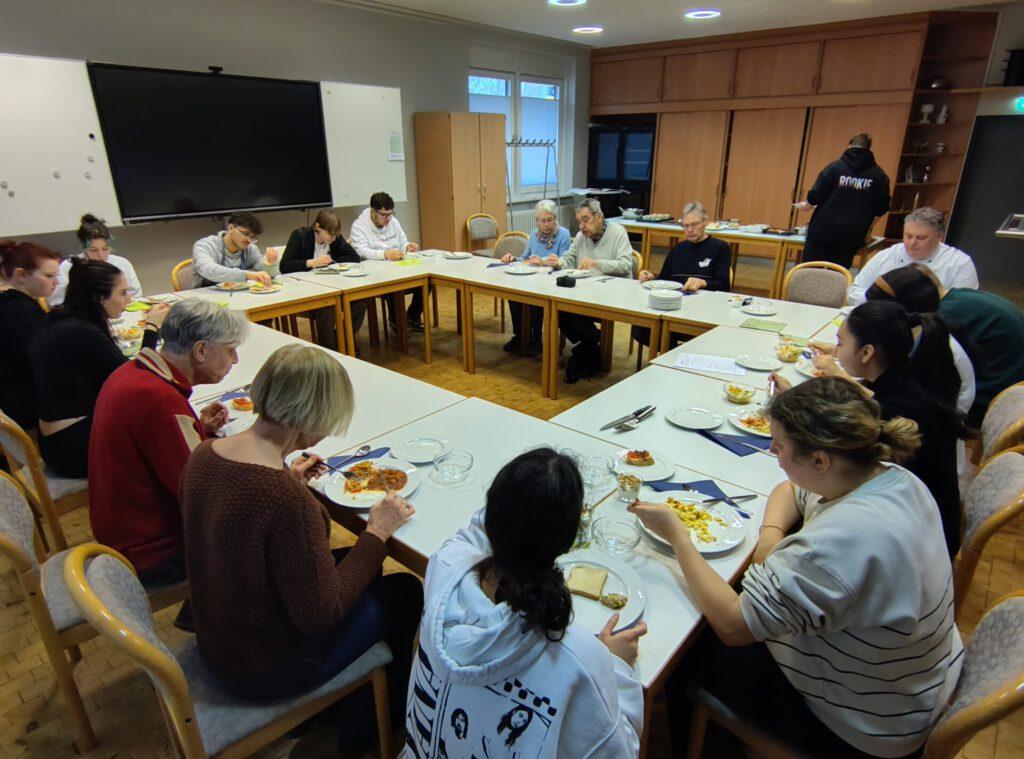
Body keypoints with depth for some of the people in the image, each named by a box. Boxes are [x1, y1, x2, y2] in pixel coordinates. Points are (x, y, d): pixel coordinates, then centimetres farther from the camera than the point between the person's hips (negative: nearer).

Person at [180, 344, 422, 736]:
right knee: (405, 591, 10)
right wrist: (377, 532, -18)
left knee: (352, 563, 24)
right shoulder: (287, 498, -37)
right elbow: (320, 615, -26)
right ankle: (386, 715, 37)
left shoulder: (204, 454, -11)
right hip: (267, 672, -7)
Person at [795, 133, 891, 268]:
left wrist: (806, 205, 16)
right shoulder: (879, 175, 5)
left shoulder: (835, 167, -2)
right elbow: (881, 208, 5)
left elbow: (815, 196, -5)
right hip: (852, 237, 2)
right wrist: (866, 226, 21)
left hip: (823, 232, -2)